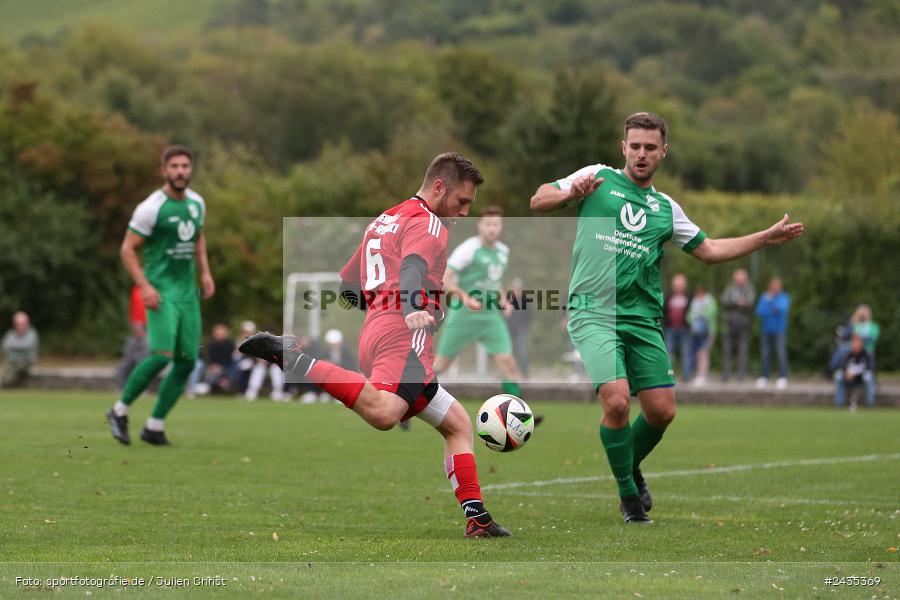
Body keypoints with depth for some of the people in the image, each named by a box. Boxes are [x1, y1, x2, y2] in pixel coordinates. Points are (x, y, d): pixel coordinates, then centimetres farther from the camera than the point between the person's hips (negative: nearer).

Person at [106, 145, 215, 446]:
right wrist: (144, 286, -17)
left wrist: (205, 273, 13)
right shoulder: (151, 208, -11)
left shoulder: (197, 203, 9)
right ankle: (120, 411, 0)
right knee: (162, 355, -19)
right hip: (161, 291, -7)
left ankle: (155, 426, 12)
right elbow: (128, 249, -8)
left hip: (188, 291, 7)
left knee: (187, 361, 2)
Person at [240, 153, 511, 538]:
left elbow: (347, 288, 36)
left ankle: (477, 518, 8)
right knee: (382, 414, -36)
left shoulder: (384, 221, 32)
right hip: (403, 336, -10)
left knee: (458, 424, 17)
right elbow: (412, 268, -19)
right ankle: (289, 356, -31)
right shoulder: (427, 223, 4)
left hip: (374, 334, 10)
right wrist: (412, 311, -37)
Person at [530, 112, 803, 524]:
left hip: (642, 319, 5)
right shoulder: (598, 178, 6)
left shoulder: (666, 208, 17)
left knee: (662, 410, -1)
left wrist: (767, 237, 17)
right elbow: (539, 201, 3)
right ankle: (628, 494, 0)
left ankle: (630, 468, 30)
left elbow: (707, 250, 22)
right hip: (593, 312, -4)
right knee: (617, 400, -20)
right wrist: (571, 193, -18)